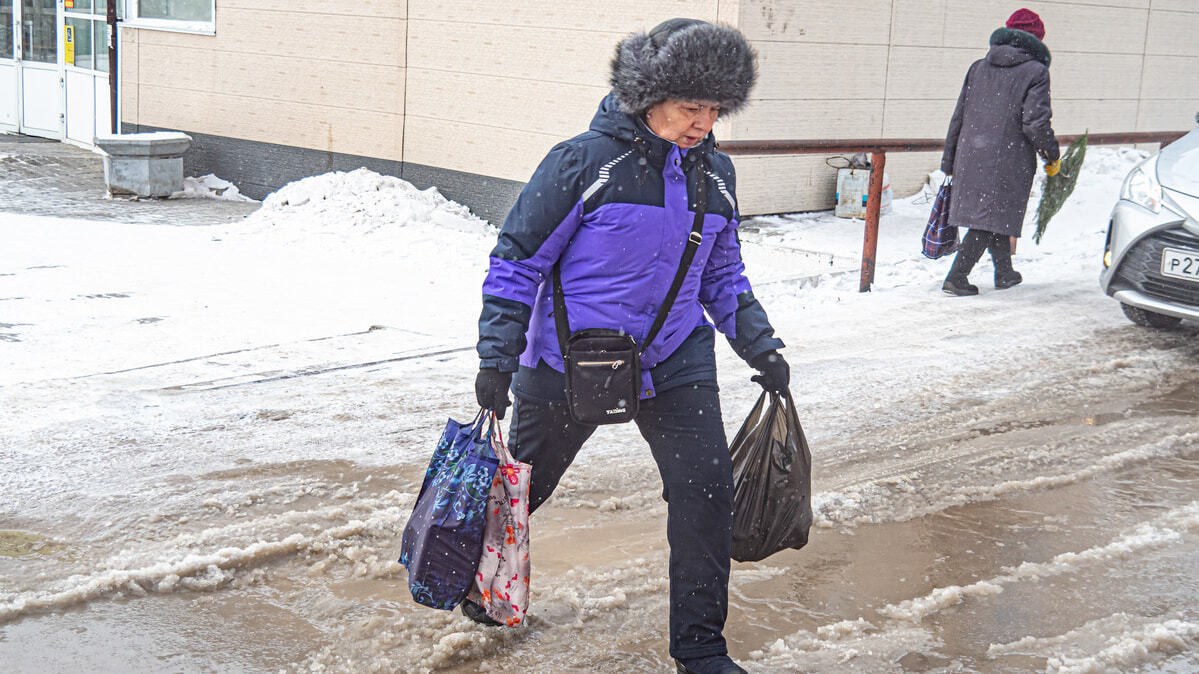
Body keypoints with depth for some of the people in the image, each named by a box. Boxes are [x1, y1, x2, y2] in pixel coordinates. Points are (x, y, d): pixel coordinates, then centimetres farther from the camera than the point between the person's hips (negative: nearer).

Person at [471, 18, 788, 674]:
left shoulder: (714, 173, 2)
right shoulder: (584, 162, -16)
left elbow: (721, 275, 16)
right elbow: (517, 260, -10)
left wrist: (761, 346, 10)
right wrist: (497, 358, -13)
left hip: (675, 359, 4)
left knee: (708, 490, -5)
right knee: (522, 481, 15)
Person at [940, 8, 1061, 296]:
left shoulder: (978, 67, 10)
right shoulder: (1036, 71, -6)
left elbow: (958, 117, 11)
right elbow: (1035, 123, -14)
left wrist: (950, 162, 17)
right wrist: (1052, 156, 1)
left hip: (971, 156, 6)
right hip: (1009, 160, -6)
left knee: (995, 216, 20)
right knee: (991, 218, 0)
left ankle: (1004, 272, 34)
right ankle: (956, 277, -8)